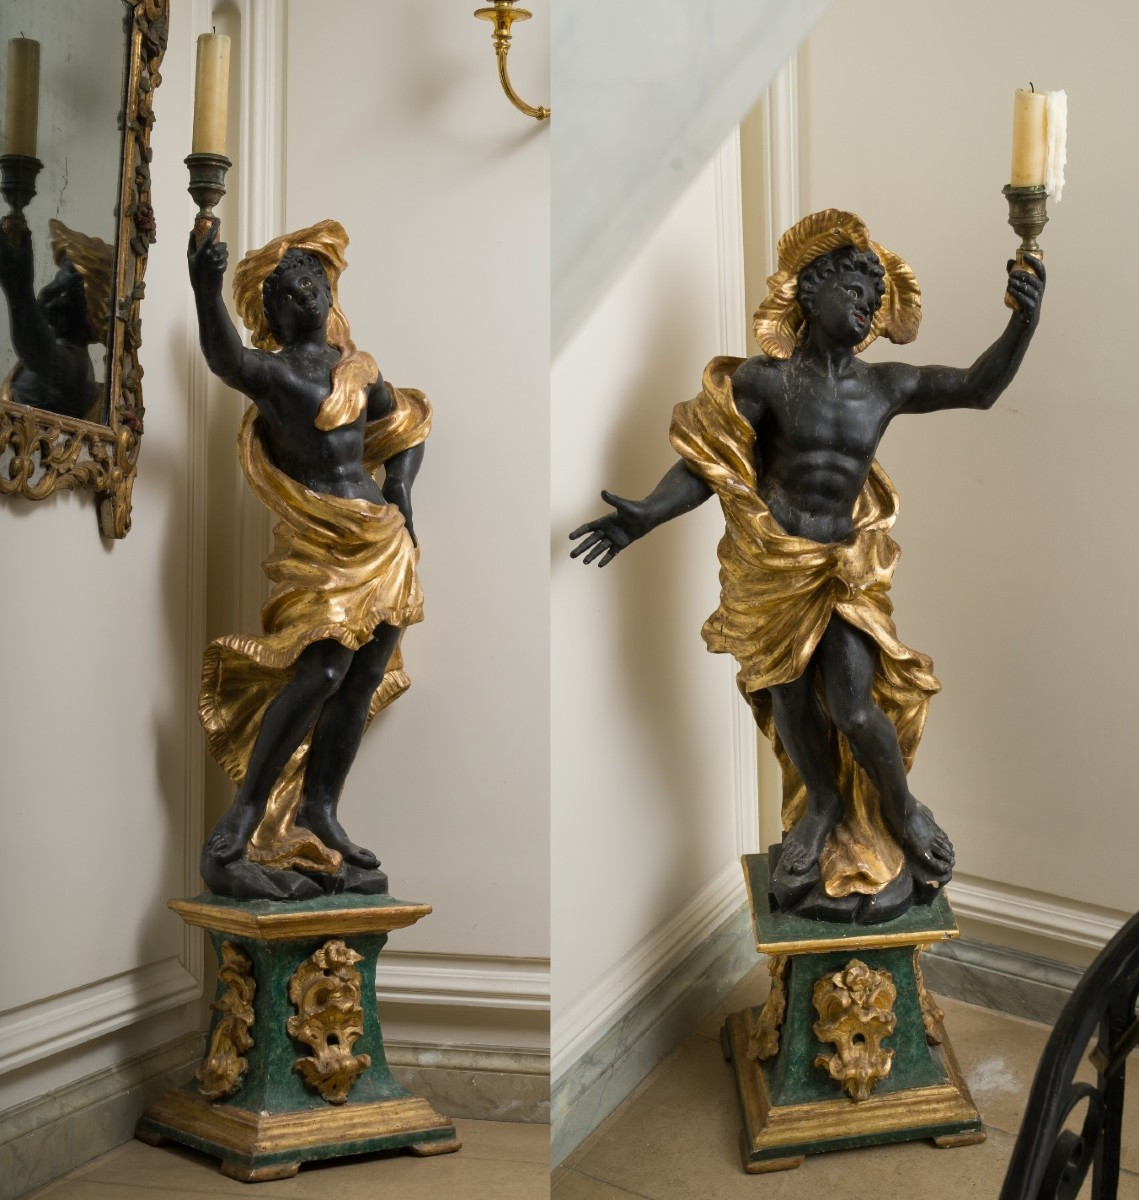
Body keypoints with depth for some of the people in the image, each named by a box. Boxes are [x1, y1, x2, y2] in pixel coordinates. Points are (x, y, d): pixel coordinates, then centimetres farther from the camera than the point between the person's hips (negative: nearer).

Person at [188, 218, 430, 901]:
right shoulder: (274, 371, -5)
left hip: (385, 540, 7)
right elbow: (227, 360, -29)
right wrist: (206, 291, -48)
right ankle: (237, 833, -16)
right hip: (320, 543, -7)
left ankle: (319, 811, 19)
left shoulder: (361, 368, 12)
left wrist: (401, 492, 10)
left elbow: (407, 428, 27)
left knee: (363, 681, 7)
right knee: (321, 671, -20)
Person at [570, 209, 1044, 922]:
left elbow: (980, 388, 2)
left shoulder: (887, 386, 1)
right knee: (791, 700, 11)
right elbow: (707, 464, -8)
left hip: (846, 569, 1)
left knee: (854, 707, -7)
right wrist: (646, 515, -22)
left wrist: (1024, 322, -13)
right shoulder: (769, 380, -8)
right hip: (771, 570, -1)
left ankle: (902, 806, 23)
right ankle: (823, 804, 39)